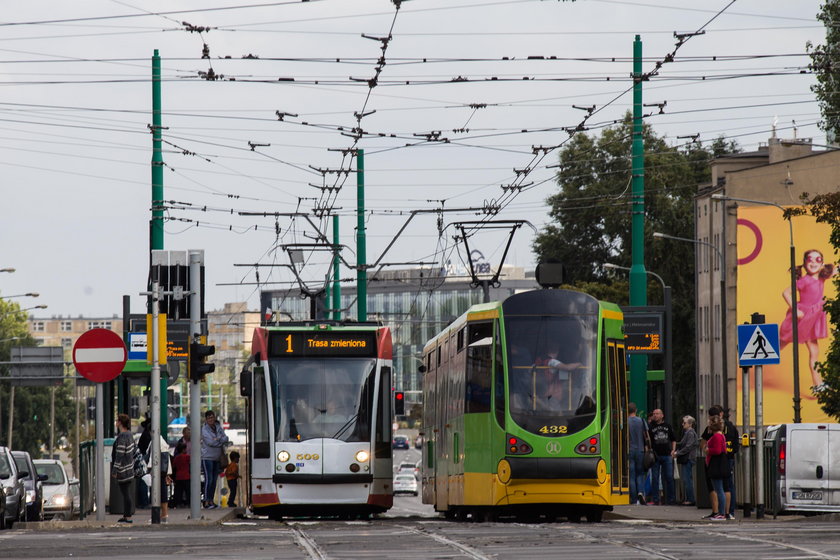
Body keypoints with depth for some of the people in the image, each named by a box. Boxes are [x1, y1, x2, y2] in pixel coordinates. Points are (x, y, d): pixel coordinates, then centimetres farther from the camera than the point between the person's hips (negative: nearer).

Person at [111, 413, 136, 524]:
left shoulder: (122, 437, -21)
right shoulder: (129, 434, 8)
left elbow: (119, 455, -23)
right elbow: (135, 449, 20)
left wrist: (115, 470, -20)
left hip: (123, 469, -10)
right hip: (129, 468, 10)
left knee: (126, 493, -6)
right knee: (126, 493, 16)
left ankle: (128, 517, -4)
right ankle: (125, 515, 22)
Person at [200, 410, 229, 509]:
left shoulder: (219, 428, 11)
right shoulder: (204, 429, -7)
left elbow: (226, 439, 3)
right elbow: (210, 442, -17)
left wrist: (218, 439, -15)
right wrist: (221, 441, -6)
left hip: (217, 458, 6)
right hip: (207, 457, -6)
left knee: (214, 480, 9)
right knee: (209, 479, -11)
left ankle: (211, 500, 15)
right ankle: (206, 502, -10)